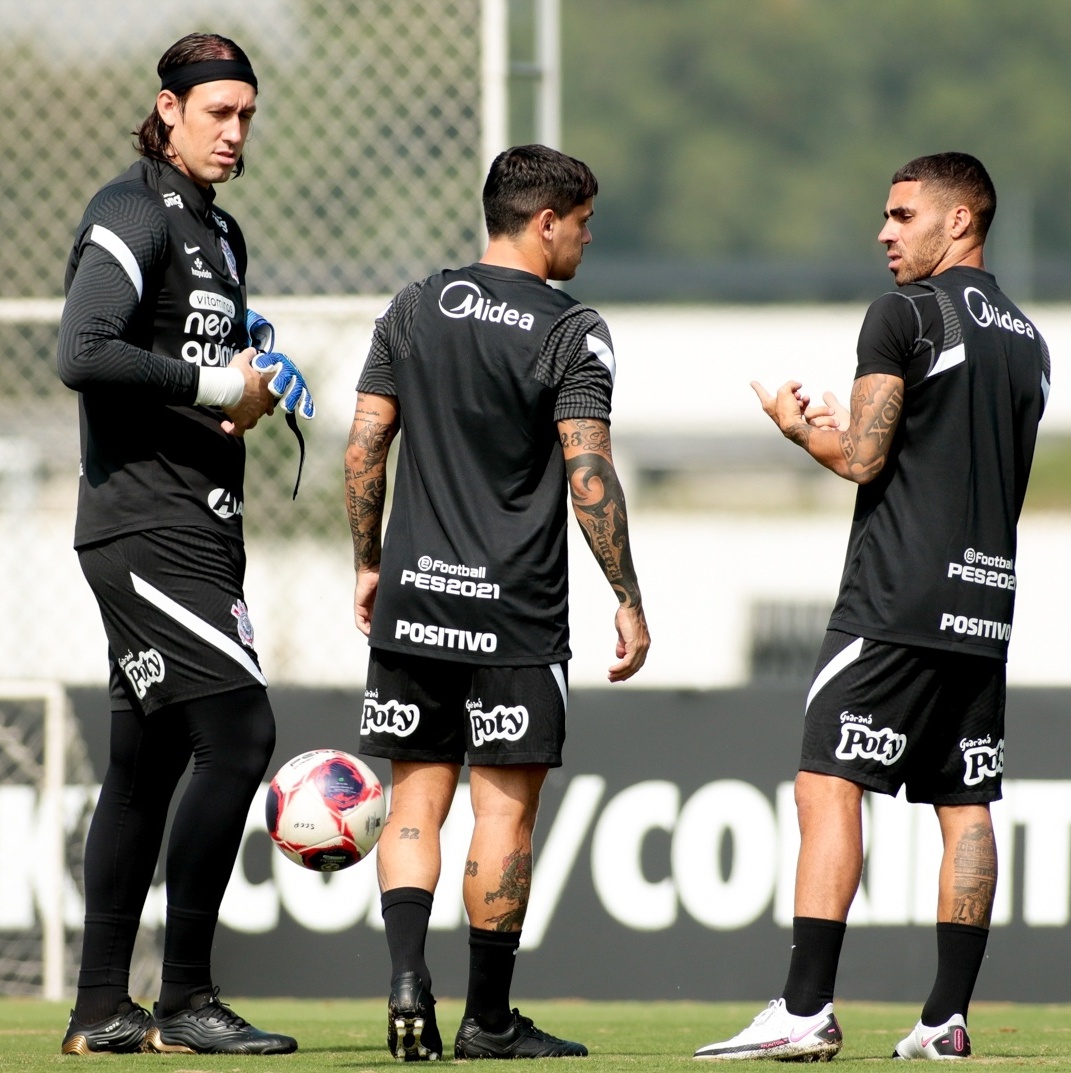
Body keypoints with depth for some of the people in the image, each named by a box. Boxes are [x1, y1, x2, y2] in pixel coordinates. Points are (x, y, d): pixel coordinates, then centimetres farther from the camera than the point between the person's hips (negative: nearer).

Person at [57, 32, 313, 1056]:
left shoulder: (220, 233, 19)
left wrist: (251, 391, 8)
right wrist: (211, 384, -16)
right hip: (142, 524, -9)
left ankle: (102, 1007, 14)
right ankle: (185, 998, -11)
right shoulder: (134, 215, -9)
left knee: (148, 761, 10)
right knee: (238, 732, -16)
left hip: (199, 529, 9)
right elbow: (82, 355, -22)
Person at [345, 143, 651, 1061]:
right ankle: (488, 1018, 7)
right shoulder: (571, 332, -7)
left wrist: (370, 563, 16)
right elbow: (589, 473, -14)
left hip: (414, 602, 4)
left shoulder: (415, 309, 8)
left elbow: (364, 447, 6)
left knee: (416, 802, 9)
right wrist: (628, 600, -9)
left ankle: (408, 976, -10)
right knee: (504, 811, 3)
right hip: (516, 611, -4)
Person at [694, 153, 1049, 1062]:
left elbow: (861, 460, -10)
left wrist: (801, 425, 10)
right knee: (966, 807, 6)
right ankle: (947, 1019, 4)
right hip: (986, 610, 7)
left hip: (897, 603, -7)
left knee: (829, 787, -8)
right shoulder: (1028, 340, 16)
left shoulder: (906, 314, -6)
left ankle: (807, 1010, -15)